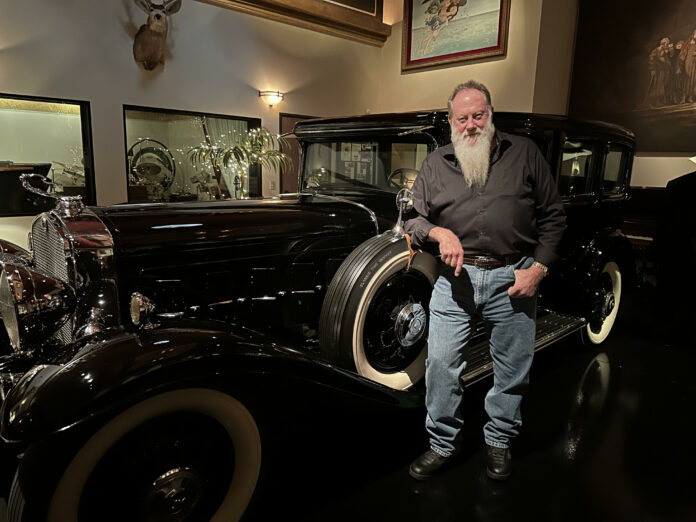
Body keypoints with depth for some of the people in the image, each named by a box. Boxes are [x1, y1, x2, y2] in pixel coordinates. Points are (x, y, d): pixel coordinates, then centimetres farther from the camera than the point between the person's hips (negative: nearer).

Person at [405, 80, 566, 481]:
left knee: (513, 368, 11)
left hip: (513, 277, 0)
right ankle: (443, 445, 22)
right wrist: (439, 232, -12)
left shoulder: (525, 153, 6)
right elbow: (413, 219, 9)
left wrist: (538, 268, -5)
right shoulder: (435, 164, 10)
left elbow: (553, 216, 6)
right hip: (456, 277, 1)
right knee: (441, 364, 1)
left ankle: (499, 442, 34)